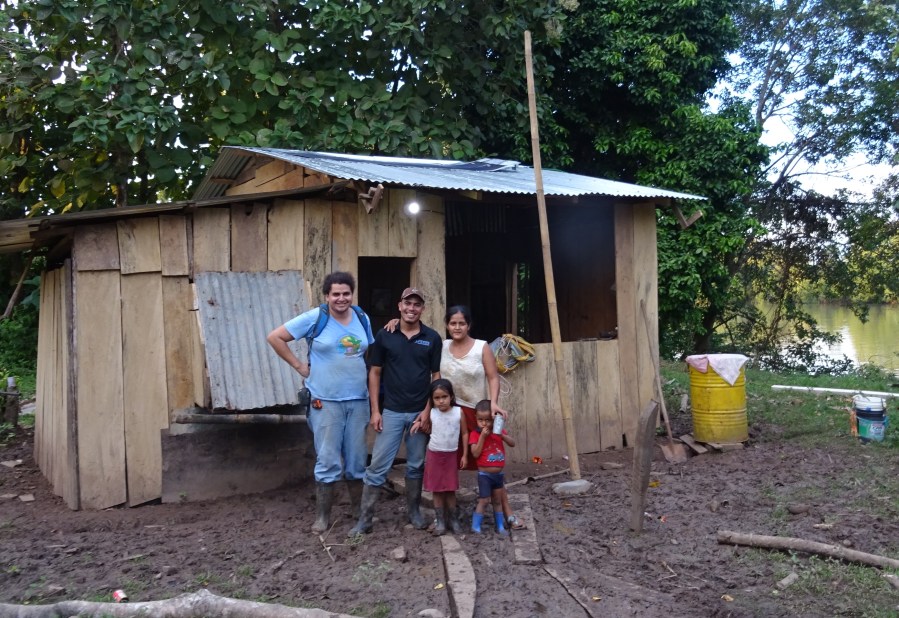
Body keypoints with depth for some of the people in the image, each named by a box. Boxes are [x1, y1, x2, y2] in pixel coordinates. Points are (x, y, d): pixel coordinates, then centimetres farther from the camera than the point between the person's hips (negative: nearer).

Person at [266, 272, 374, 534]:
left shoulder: (362, 318, 6)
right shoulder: (314, 318, -8)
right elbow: (275, 337, -6)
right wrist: (299, 365, -7)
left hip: (358, 400, 4)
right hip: (326, 401, -4)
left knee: (357, 459, 13)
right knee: (328, 461, 0)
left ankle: (359, 510, 28)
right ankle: (322, 516, 14)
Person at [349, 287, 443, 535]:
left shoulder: (432, 338, 0)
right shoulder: (384, 335, -1)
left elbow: (436, 376, 2)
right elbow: (375, 373, 2)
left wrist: (428, 410, -6)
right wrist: (375, 410, -3)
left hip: (420, 412, 1)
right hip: (391, 411, -1)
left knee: (416, 465, 12)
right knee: (377, 465, -1)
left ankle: (414, 511, 28)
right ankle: (365, 519, 7)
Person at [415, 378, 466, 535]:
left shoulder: (459, 412, -9)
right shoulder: (431, 414, -6)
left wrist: (464, 455, -1)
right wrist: (419, 424, -8)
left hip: (451, 455, -1)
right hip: (434, 455, 1)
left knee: (450, 490, 6)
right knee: (437, 490, 5)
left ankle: (454, 520, 18)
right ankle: (440, 521, 14)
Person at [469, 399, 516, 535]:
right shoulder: (475, 434, -11)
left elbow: (513, 443, -3)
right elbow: (475, 454, -20)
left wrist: (502, 435, -19)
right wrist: (482, 436, -24)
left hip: (499, 473, 5)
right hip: (484, 474, -5)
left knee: (498, 501, 15)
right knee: (483, 501, -6)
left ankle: (500, 526, 23)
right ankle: (475, 527, 2)